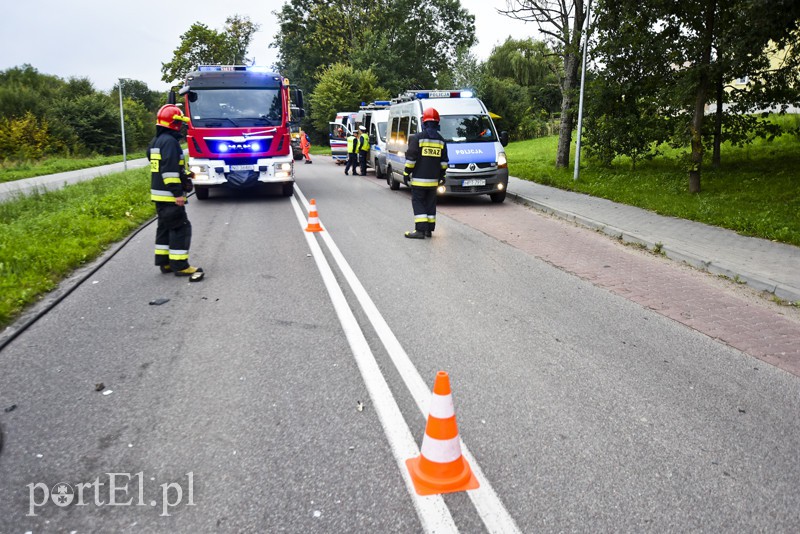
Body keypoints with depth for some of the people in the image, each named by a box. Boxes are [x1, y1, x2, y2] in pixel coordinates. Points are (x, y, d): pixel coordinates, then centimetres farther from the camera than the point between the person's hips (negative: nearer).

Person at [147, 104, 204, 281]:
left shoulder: (156, 141, 16)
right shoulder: (170, 141, -16)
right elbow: (170, 169, -24)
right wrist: (178, 192, -24)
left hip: (158, 193, 10)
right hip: (169, 195, -10)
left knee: (165, 227, 15)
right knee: (180, 228, -6)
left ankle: (164, 262, 20)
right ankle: (180, 265, -5)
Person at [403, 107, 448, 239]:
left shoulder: (417, 138, -7)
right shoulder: (441, 140, 8)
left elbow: (411, 158, -9)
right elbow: (444, 161, 12)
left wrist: (406, 173, -1)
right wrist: (442, 175, 20)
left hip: (419, 179, -5)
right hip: (433, 179, 5)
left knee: (418, 202, -2)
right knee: (430, 203, 12)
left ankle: (420, 230, -10)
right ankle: (429, 229, 15)